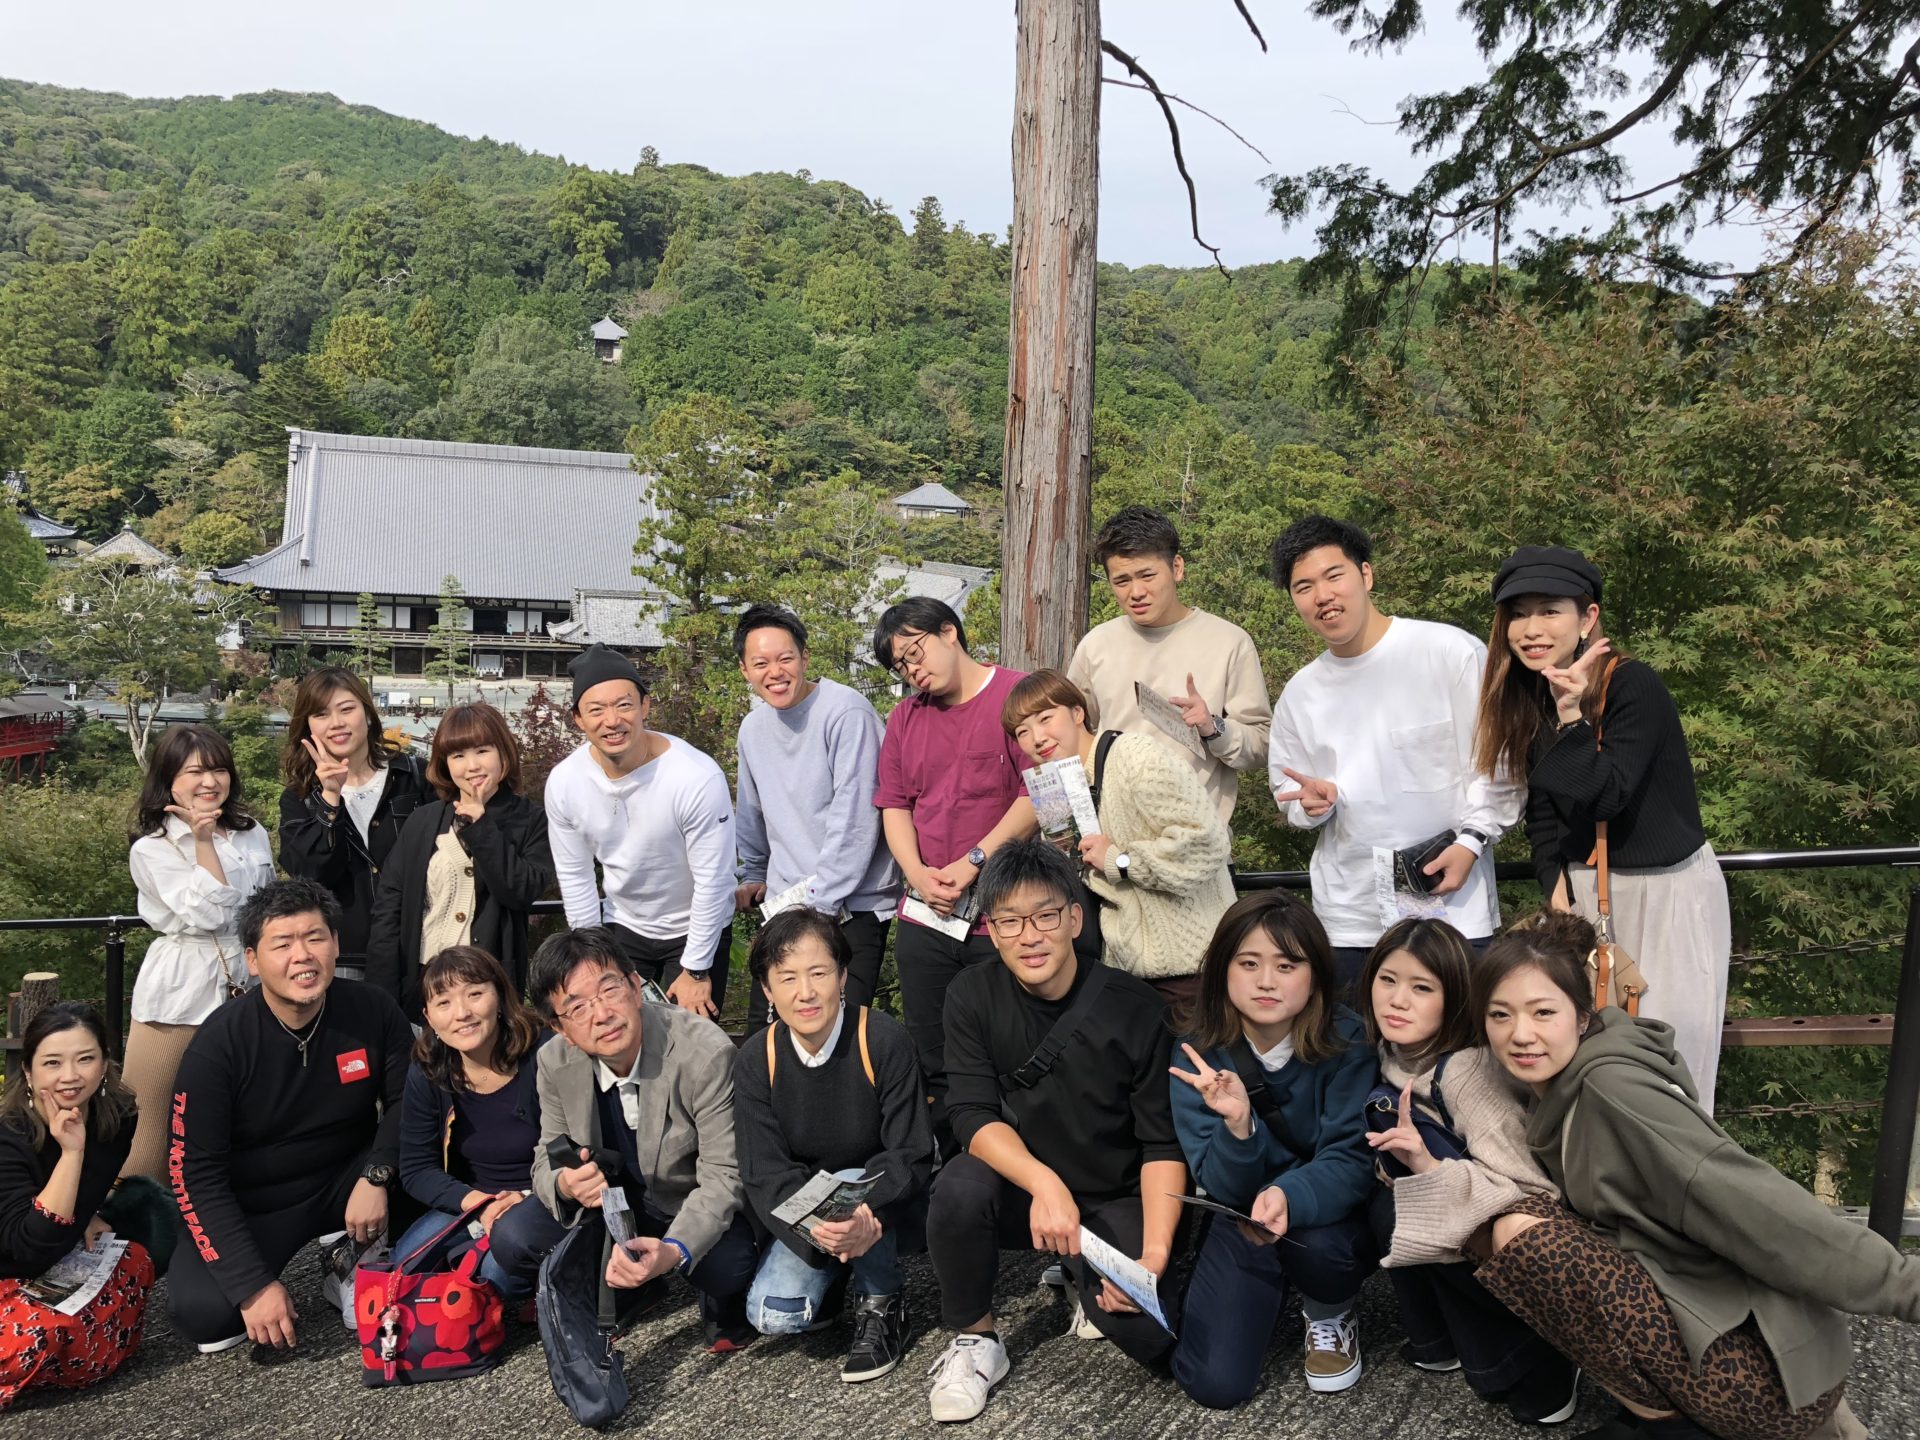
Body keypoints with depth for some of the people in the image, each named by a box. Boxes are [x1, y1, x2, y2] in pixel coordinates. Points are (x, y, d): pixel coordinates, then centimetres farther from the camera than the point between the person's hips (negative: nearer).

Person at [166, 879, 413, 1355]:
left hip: (344, 1185, 2)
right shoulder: (219, 1043, -19)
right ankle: (250, 1304, 8)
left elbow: (406, 1100, -5)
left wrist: (377, 1174, -26)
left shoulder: (372, 1011, -13)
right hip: (252, 1206, -2)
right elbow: (196, 1174, -18)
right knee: (199, 1312, -28)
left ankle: (345, 1260, 0)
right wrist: (253, 1286, -25)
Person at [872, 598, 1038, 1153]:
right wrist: (918, 873, -4)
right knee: (935, 1069, 10)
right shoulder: (905, 717, 16)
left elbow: (1038, 794, -12)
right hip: (924, 919, 6)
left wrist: (971, 864, -15)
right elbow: (894, 804, 13)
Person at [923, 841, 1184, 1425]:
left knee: (1149, 1334, -23)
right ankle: (974, 1341, -5)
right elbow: (974, 1115, -17)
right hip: (1021, 1189, 1)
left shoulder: (1133, 1005, -15)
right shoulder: (972, 997, -10)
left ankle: (1084, 1286, 13)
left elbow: (1164, 1143, -13)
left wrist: (1155, 1255, -26)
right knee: (960, 1186, -32)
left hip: (1115, 1202, 0)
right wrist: (1045, 1183, -35)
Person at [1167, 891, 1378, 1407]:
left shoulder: (1346, 1041, -20)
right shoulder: (1199, 1051, -16)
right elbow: (1221, 1187, -16)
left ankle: (1331, 1315, 2)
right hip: (1243, 1215, 1)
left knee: (1315, 1245, -36)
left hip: (1327, 1210, -1)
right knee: (1216, 1384, -14)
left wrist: (1290, 1196, -45)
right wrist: (1237, 1124, -38)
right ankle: (1272, 1288, 18)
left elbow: (1351, 1163, -23)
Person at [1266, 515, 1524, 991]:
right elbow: (1288, 792, 17)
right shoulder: (1299, 693, 10)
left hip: (1452, 904, -4)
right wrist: (1313, 802, -5)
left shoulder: (1453, 652, -5)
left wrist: (1470, 840, -12)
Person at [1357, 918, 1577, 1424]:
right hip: (1467, 1230, 7)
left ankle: (1530, 1368, -9)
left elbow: (1529, 1189, -32)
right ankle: (1436, 1340, 4)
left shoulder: (1467, 1069, -28)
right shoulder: (1393, 1054, -5)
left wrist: (1430, 1168, -41)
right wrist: (1398, 1159, -7)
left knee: (1392, 1213, -24)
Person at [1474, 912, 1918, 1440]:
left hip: (1766, 1368, -9)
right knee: (1512, 1219, 10)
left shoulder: (1611, 1087, -18)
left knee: (1528, 1236, -19)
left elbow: (1744, 1197, -23)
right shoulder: (1559, 1094, 9)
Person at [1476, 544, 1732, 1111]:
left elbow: (1603, 797, -21)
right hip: (1585, 890, 6)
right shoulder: (1528, 695, 4)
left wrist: (1571, 714, -27)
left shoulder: (1633, 685, -16)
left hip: (1666, 891, -5)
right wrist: (1558, 894, -6)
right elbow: (1544, 814, 5)